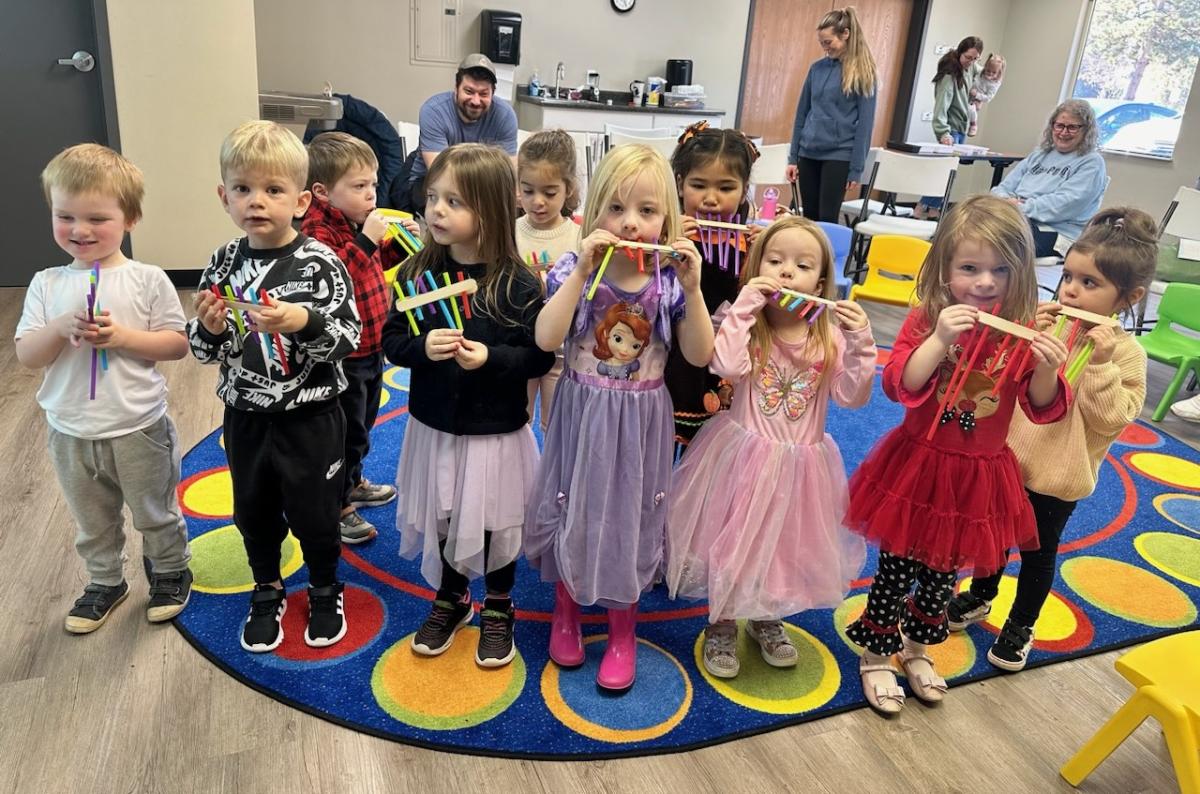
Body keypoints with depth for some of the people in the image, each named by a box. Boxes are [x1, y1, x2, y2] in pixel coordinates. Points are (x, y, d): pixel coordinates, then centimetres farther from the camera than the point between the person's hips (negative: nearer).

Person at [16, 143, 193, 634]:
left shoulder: (148, 280, -10)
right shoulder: (47, 285, -1)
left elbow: (177, 344, -9)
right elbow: (26, 356, -3)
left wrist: (124, 336, -22)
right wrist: (61, 327, -21)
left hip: (139, 430, -3)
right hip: (71, 435, 3)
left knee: (155, 514, 16)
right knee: (93, 524, 22)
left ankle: (170, 572, 39)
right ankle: (105, 581, 43)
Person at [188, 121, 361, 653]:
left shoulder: (320, 264, -15)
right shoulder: (224, 264, -3)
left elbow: (348, 339, -18)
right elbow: (204, 351, 2)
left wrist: (304, 321, -34)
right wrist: (209, 328, -19)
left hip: (309, 418, -4)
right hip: (245, 418, 4)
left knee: (315, 513, 12)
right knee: (254, 513, 20)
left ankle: (325, 590, 38)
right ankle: (267, 592, 43)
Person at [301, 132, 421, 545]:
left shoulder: (359, 221, 7)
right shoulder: (318, 230, -23)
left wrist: (400, 243, 7)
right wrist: (365, 240, -35)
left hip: (372, 346, 9)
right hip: (344, 357, -9)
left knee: (363, 423, 25)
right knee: (346, 431, 4)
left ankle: (352, 482, 45)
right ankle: (335, 506, 21)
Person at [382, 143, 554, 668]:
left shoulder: (518, 284, -16)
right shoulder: (417, 272, -5)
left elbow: (540, 356, -12)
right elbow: (392, 340, -1)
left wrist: (489, 358, -27)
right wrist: (422, 347, -22)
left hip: (495, 430, -3)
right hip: (434, 425, 4)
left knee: (495, 523, 13)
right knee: (441, 519, 18)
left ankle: (498, 609, 38)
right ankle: (450, 600, 43)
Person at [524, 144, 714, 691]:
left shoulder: (669, 280, -8)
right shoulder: (574, 270, -10)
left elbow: (699, 355, -12)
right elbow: (546, 339, -23)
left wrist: (691, 289, -23)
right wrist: (582, 270, -27)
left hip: (639, 422, 1)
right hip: (582, 416, 0)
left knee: (629, 519, 13)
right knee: (574, 511, 15)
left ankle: (622, 631, 34)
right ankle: (565, 610, 42)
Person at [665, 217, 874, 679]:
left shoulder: (830, 338, -5)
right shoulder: (749, 326, -11)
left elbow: (853, 397, -10)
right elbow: (728, 366, -30)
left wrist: (860, 344, -21)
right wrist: (745, 305, -26)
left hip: (799, 465, 3)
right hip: (743, 458, -2)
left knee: (785, 546, 18)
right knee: (733, 541, 10)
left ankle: (766, 621, 45)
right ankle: (721, 624, 35)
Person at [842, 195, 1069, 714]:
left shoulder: (1023, 331, -6)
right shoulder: (927, 319, -12)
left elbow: (1043, 409, -5)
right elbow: (899, 386, -21)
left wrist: (1047, 370, -25)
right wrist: (939, 339, -33)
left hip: (980, 477, 3)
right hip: (919, 465, -2)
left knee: (944, 570, 19)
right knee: (898, 566, 9)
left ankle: (917, 647, 45)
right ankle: (876, 655, 31)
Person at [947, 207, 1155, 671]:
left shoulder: (1125, 353, -13)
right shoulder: (1043, 325, -7)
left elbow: (1110, 420, -18)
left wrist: (1101, 363, -26)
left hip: (1058, 476, -2)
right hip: (1007, 458, 3)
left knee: (1039, 551, 15)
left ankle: (1021, 626, 36)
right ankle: (979, 598, 46)